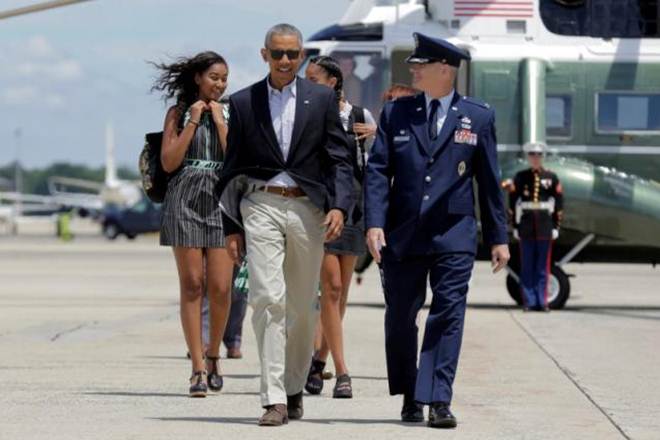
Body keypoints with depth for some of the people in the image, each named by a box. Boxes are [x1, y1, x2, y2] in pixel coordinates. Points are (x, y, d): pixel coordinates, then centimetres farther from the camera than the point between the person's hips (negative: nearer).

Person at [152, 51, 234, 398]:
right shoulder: (179, 113, 9)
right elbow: (168, 163, 0)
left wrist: (220, 122, -4)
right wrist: (192, 123, -3)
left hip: (221, 200, 1)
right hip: (185, 200, -1)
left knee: (220, 287, -7)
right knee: (192, 285, -5)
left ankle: (213, 355, 16)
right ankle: (198, 368, -4)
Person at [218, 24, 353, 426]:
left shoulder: (322, 99, 7)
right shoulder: (243, 103, 7)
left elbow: (340, 159, 4)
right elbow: (233, 169, 10)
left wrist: (339, 206, -11)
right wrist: (231, 227, 6)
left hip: (307, 208, 1)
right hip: (261, 207, -1)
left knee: (304, 305, 8)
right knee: (268, 298, -13)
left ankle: (294, 388, 25)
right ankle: (274, 399, -15)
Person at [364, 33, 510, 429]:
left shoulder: (478, 117, 5)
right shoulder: (396, 113, 8)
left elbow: (490, 180, 7)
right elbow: (378, 170, 3)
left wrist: (498, 237, 6)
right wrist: (375, 223, -10)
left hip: (454, 235, -2)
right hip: (402, 233, 2)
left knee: (448, 314, -10)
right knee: (401, 318, 7)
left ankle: (438, 401, -13)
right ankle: (410, 396, 21)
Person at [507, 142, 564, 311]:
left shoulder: (551, 177, 6)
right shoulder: (521, 177, 5)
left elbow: (559, 203, 6)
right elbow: (512, 202, 5)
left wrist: (556, 226, 1)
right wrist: (515, 226, 0)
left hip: (545, 227, 0)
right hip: (526, 226, 0)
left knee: (543, 266, 2)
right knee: (527, 266, 1)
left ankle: (542, 302, 5)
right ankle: (529, 302, 4)